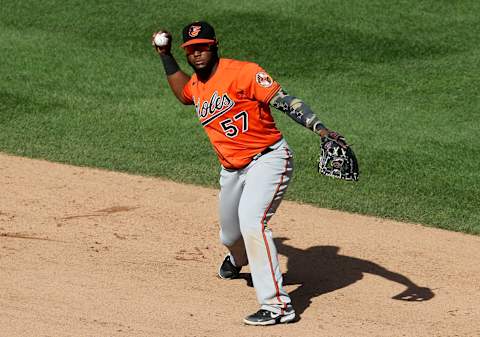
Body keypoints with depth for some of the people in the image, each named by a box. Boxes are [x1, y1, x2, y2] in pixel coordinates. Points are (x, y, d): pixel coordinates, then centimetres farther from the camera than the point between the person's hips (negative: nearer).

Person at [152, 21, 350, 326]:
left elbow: (285, 101, -23)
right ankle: (238, 258, 62)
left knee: (251, 222, -28)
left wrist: (320, 128, -35)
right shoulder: (197, 85, 7)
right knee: (230, 235, 21)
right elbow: (184, 93, 34)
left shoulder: (243, 72, -17)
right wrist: (166, 57, 23)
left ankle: (278, 305, -28)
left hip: (269, 160, -8)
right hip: (232, 170, 8)